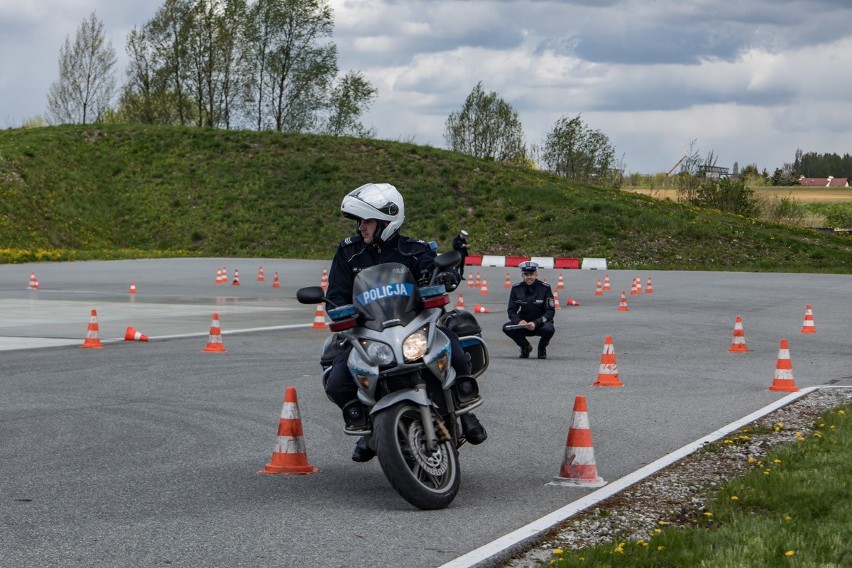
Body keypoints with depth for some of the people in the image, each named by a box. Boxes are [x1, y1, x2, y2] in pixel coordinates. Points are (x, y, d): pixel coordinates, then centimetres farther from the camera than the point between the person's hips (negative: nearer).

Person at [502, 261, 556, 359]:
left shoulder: (545, 288, -10)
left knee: (549, 329, -36)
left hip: (540, 323, -2)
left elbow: (551, 311, -12)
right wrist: (518, 321, -24)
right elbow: (511, 310, -1)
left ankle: (542, 348, 1)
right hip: (523, 324, 3)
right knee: (506, 327, -24)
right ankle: (525, 346, 5)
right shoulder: (516, 289, -2)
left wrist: (536, 323, -27)